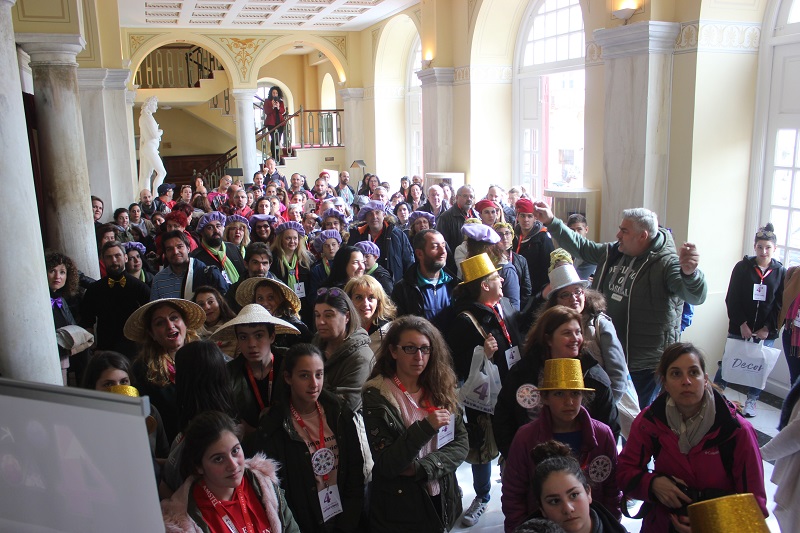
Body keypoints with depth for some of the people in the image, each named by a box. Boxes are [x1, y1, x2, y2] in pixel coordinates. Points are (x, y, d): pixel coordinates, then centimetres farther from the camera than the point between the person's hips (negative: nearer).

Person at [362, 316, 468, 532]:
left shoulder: (441, 388, -1)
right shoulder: (376, 396, -15)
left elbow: (461, 444, -4)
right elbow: (385, 465, -18)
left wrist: (421, 468, -18)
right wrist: (425, 427, -29)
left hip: (443, 502, 4)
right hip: (400, 510, -4)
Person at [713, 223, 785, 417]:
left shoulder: (780, 272, 1)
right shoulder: (742, 267, -2)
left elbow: (780, 305, 1)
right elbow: (732, 300, -2)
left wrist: (767, 328, -7)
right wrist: (742, 324, -9)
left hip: (766, 332, 1)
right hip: (739, 329, -1)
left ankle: (751, 402, 24)